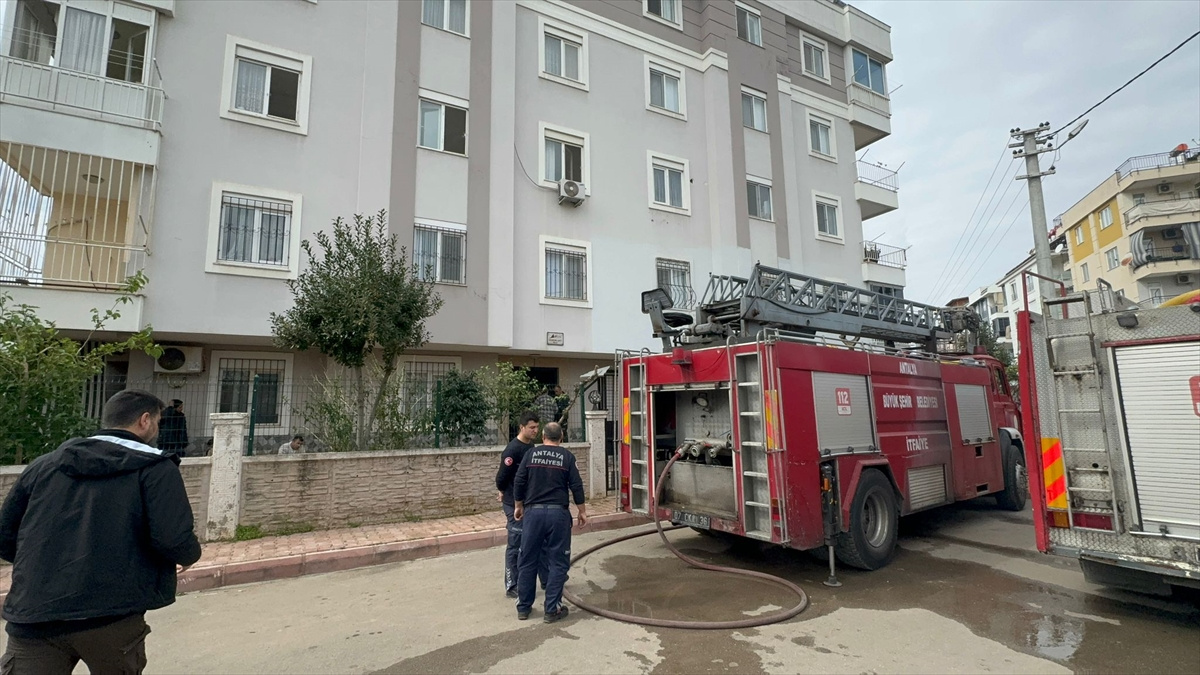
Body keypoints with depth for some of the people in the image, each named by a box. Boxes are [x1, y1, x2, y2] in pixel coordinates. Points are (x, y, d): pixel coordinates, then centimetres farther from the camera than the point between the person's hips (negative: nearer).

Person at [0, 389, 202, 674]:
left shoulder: (43, 464, 11)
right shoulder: (155, 467, -6)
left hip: (32, 618, 3)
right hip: (112, 618, -3)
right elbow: (174, 540, -16)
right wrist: (191, 554, 7)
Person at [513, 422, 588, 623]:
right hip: (558, 513, -2)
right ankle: (552, 610, 8)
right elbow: (576, 486, -2)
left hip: (533, 512, 2)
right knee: (558, 562, 7)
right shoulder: (567, 457, 0)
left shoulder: (530, 454, 3)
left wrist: (518, 506, 17)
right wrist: (582, 511, 9)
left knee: (527, 561, 13)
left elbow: (519, 482, 3)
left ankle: (523, 607, 22)